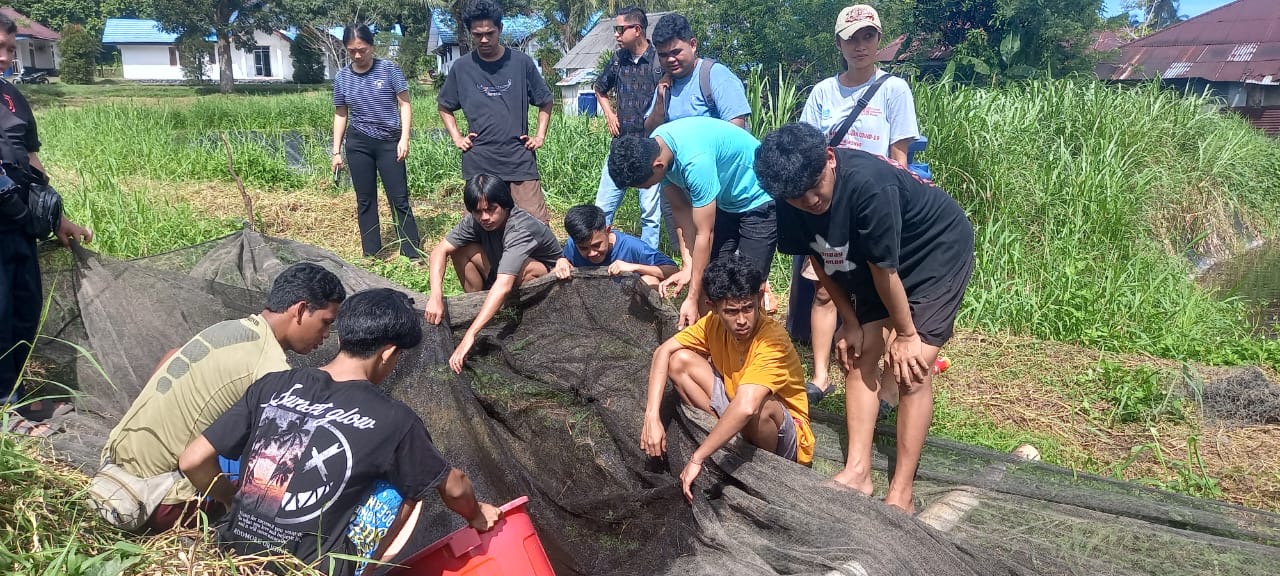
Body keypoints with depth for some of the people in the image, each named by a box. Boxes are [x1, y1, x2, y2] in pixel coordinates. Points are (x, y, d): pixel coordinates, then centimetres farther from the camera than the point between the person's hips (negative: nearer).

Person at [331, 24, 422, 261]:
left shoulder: (389, 69, -6)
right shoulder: (342, 78, 4)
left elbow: (405, 104, -3)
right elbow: (340, 115, 11)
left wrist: (404, 139, -12)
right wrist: (336, 151, 8)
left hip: (389, 143, -3)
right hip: (358, 144, 3)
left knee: (399, 199, -3)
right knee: (365, 200, 8)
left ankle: (413, 252, 2)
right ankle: (371, 254, 17)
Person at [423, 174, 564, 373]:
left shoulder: (520, 228, -37)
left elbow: (504, 286, -48)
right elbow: (440, 250, -15)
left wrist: (470, 336, -54)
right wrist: (436, 296, -34)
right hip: (502, 275, 6)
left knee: (524, 269, -40)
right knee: (460, 249, -12)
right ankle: (476, 311, -2)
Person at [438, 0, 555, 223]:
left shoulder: (521, 62, 0)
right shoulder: (461, 68, 3)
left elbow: (546, 101, 13)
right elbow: (444, 106, 18)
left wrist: (540, 136, 3)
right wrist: (457, 138, 8)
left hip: (521, 162, -1)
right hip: (479, 164, 1)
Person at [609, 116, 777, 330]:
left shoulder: (695, 160, -37)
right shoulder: (652, 150, -13)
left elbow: (704, 234, -31)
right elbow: (681, 210, -6)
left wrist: (693, 298, -26)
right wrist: (687, 267, -14)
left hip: (758, 200, -8)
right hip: (725, 200, 8)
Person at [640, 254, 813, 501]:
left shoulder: (772, 340, -30)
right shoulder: (714, 323, -11)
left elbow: (746, 406, -44)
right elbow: (663, 351, -6)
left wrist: (697, 458, -40)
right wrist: (652, 416, -18)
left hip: (786, 437, -5)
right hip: (735, 423, 6)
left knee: (759, 405, -40)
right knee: (680, 360, -9)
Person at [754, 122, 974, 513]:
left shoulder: (868, 185, -39)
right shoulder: (792, 202, -18)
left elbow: (885, 269, -28)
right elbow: (821, 261, -3)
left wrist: (906, 334, -15)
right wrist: (850, 322, 0)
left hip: (938, 252, -7)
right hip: (870, 261, 7)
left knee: (911, 370, -12)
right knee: (858, 357, 2)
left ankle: (900, 493, -5)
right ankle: (858, 472, 10)